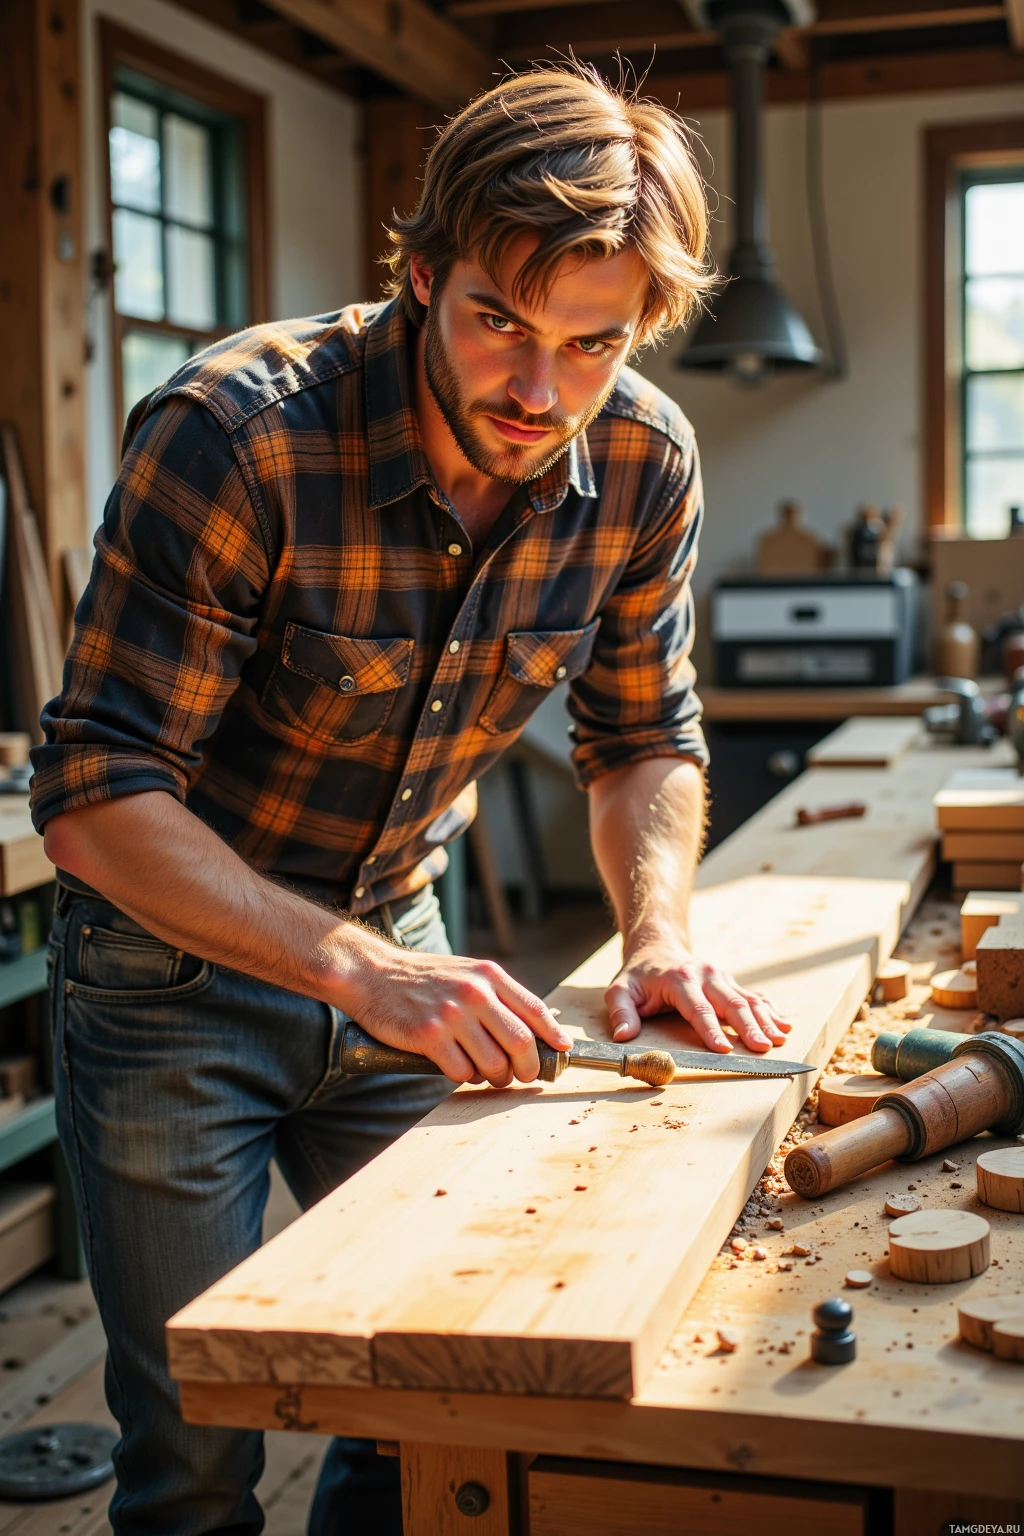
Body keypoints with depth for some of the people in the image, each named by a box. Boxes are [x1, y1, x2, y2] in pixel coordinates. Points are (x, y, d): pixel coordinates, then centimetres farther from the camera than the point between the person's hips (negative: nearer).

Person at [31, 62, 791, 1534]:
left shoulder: (645, 465, -12)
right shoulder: (234, 433, -27)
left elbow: (647, 738, 3)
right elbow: (96, 795, -27)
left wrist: (661, 935, -15)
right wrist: (356, 971, -37)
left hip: (399, 944, 4)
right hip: (173, 961, -4)